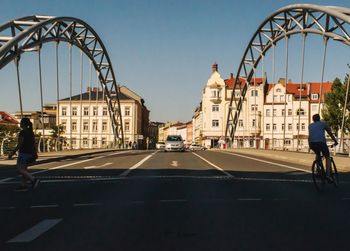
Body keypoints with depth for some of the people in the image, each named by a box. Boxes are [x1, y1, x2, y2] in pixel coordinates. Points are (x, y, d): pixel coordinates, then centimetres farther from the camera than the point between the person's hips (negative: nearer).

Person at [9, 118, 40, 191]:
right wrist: (35, 153, 17)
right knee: (24, 169, 13)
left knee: (20, 170, -4)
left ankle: (34, 180, -17)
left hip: (24, 153, -9)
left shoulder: (22, 132, -15)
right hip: (30, 153, 9)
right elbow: (34, 143, 12)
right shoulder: (31, 132, 10)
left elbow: (19, 144, -17)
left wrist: (12, 153, -11)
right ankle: (24, 186, 12)